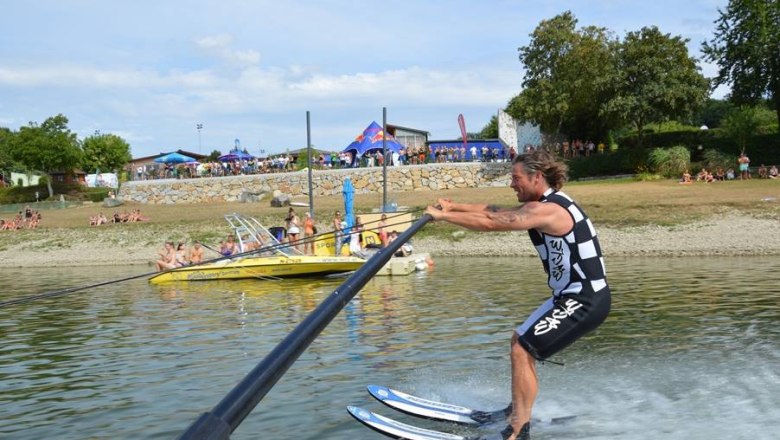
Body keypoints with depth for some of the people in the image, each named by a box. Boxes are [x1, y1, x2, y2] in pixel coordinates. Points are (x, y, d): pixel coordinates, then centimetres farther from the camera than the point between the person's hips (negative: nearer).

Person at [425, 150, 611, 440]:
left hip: (586, 301, -11)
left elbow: (490, 223, -22)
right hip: (577, 295, 11)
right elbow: (496, 211, 14)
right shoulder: (550, 202, 11)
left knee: (521, 351, -12)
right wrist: (453, 207, 9)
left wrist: (441, 216, -13)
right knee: (520, 339, 20)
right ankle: (517, 411, 32)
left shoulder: (546, 210, -20)